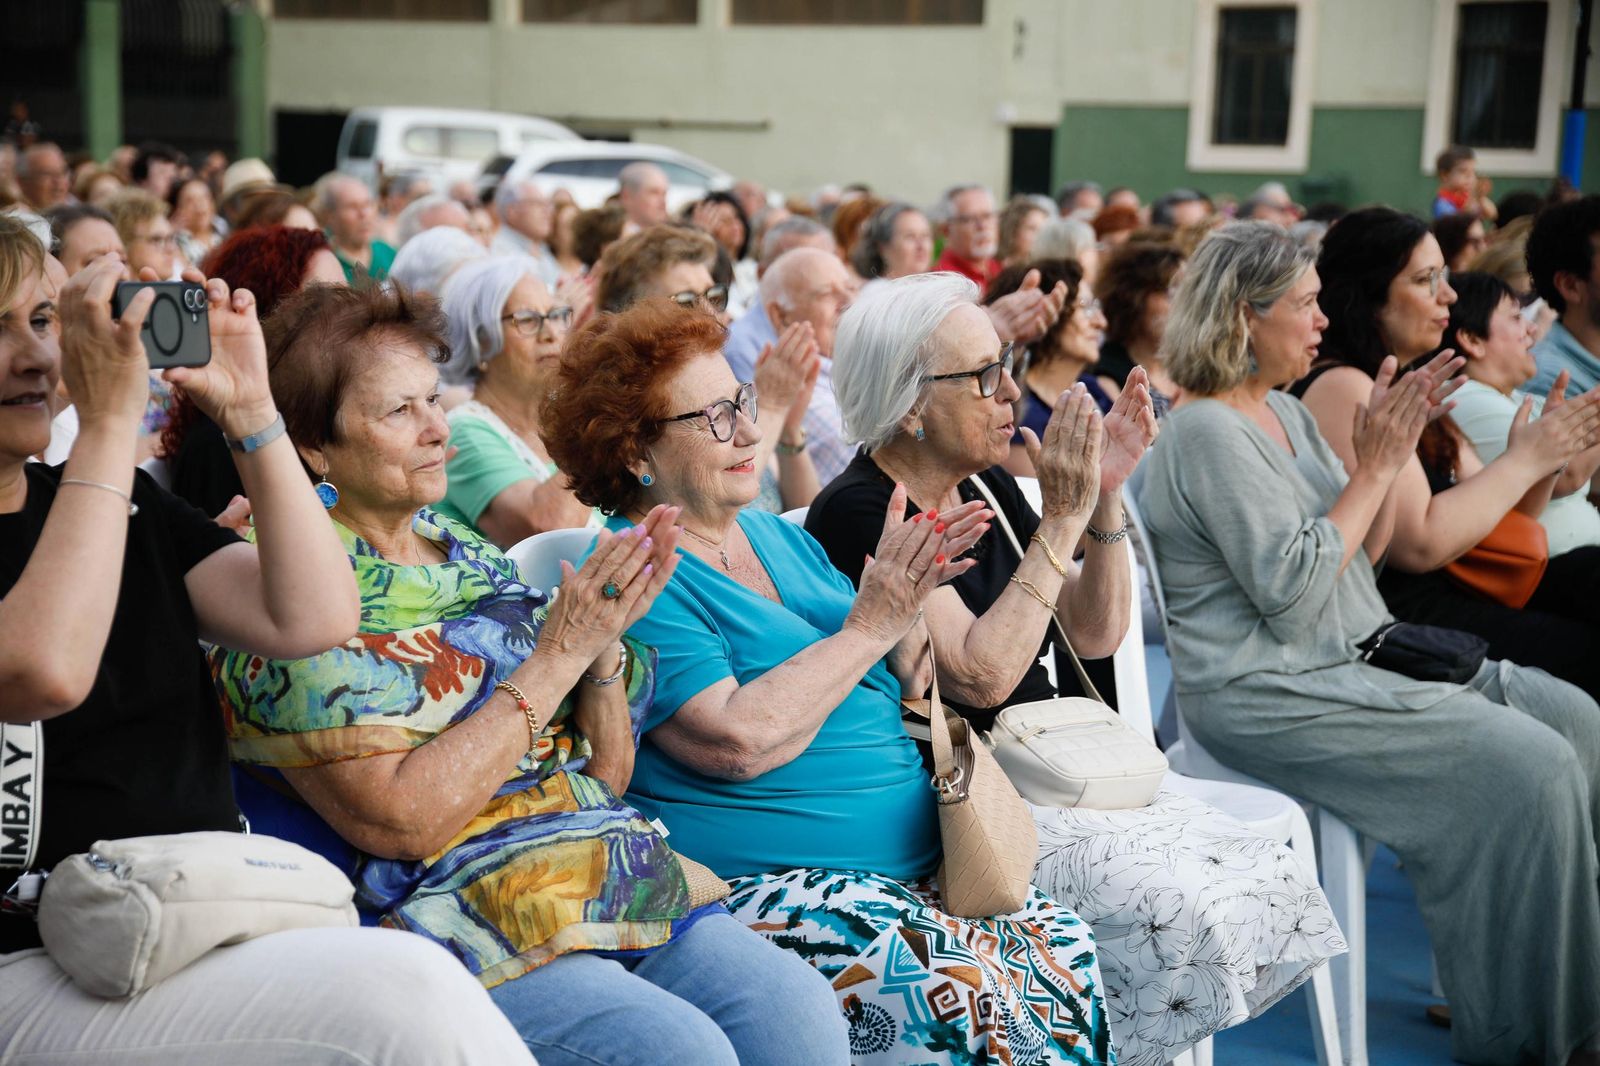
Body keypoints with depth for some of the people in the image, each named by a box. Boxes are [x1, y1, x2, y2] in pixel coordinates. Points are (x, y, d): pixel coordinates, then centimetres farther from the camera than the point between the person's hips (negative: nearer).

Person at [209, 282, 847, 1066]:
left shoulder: (473, 559, 17)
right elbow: (399, 821, -17)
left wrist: (605, 644, -2)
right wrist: (556, 657, -14)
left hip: (626, 881, 7)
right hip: (455, 915, -6)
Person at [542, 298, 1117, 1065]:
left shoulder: (781, 538, 17)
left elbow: (905, 693, 16)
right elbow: (739, 740, -22)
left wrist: (904, 604, -4)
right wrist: (869, 626, -14)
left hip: (910, 868, 8)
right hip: (760, 887, -8)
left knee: (1069, 953, -12)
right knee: (963, 991, -29)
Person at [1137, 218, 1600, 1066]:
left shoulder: (1284, 412, 14)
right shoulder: (1208, 432, -15)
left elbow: (1360, 554, 16)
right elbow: (1292, 592, -21)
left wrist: (1389, 452, 0)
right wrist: (1374, 469, -14)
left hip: (1348, 660, 10)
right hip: (1267, 699, -10)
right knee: (1527, 767, -20)